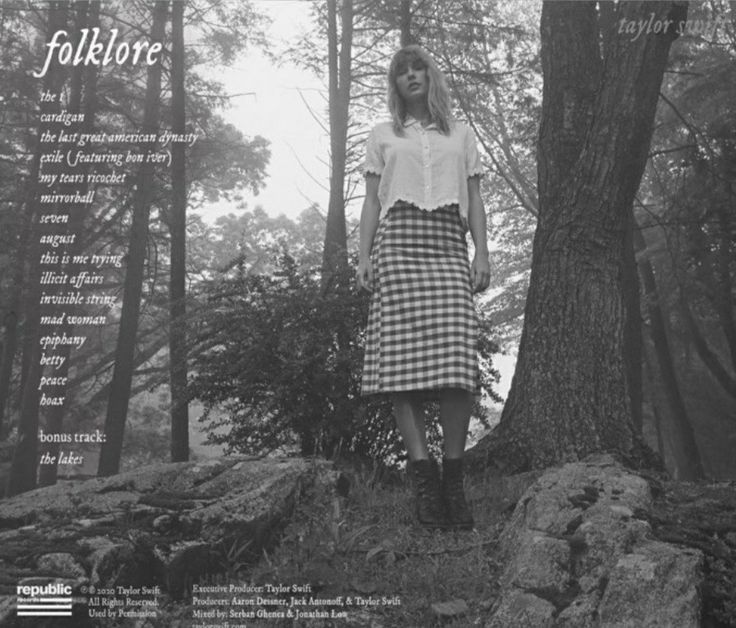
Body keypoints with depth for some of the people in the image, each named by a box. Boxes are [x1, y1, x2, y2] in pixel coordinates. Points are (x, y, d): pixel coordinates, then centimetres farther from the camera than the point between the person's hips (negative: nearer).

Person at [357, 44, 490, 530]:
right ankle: (424, 476, -12)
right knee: (403, 360, -14)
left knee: (458, 359, -15)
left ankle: (453, 478, -9)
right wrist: (364, 255, 2)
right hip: (398, 243, 0)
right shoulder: (382, 136, 23)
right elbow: (371, 202, 15)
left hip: (449, 246, 1)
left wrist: (482, 254, 3)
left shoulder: (462, 135, 25)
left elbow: (475, 201, 17)